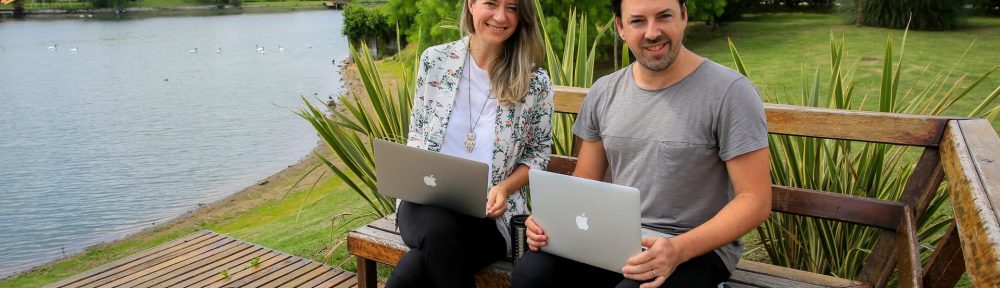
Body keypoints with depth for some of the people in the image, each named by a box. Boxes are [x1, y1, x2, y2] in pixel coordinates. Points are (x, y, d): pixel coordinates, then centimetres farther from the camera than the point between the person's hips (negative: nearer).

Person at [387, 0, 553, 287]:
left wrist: (504, 188, -11)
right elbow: (417, 131, 13)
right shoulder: (435, 60, 3)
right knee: (438, 231, -37)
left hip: (489, 213, -2)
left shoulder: (535, 82, -2)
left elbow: (538, 152, 7)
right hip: (428, 201, 3)